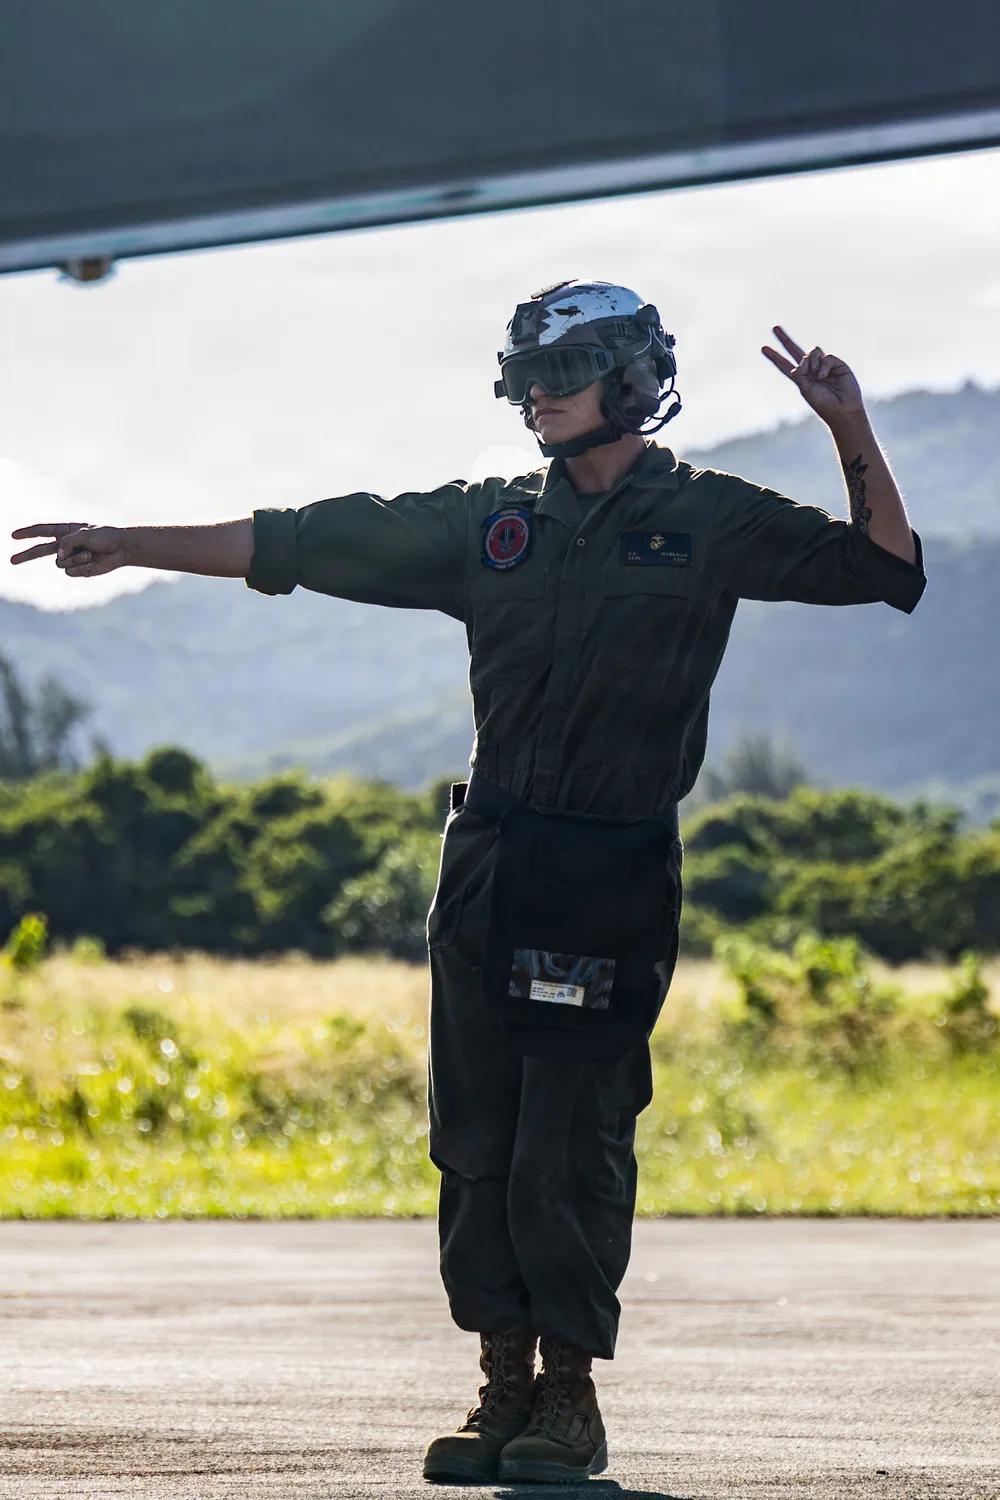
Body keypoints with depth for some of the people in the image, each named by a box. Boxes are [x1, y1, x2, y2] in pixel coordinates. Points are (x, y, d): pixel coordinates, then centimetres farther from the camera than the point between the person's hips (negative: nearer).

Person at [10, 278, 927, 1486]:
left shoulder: (711, 521, 4)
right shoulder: (491, 523, 14)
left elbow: (884, 570, 4)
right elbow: (307, 544, 16)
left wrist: (855, 440, -10)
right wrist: (129, 545, 15)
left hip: (614, 875, -4)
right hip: (488, 864, 5)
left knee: (568, 1147, -9)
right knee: (476, 1140, 3)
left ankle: (571, 1399, 0)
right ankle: (506, 1388, 11)